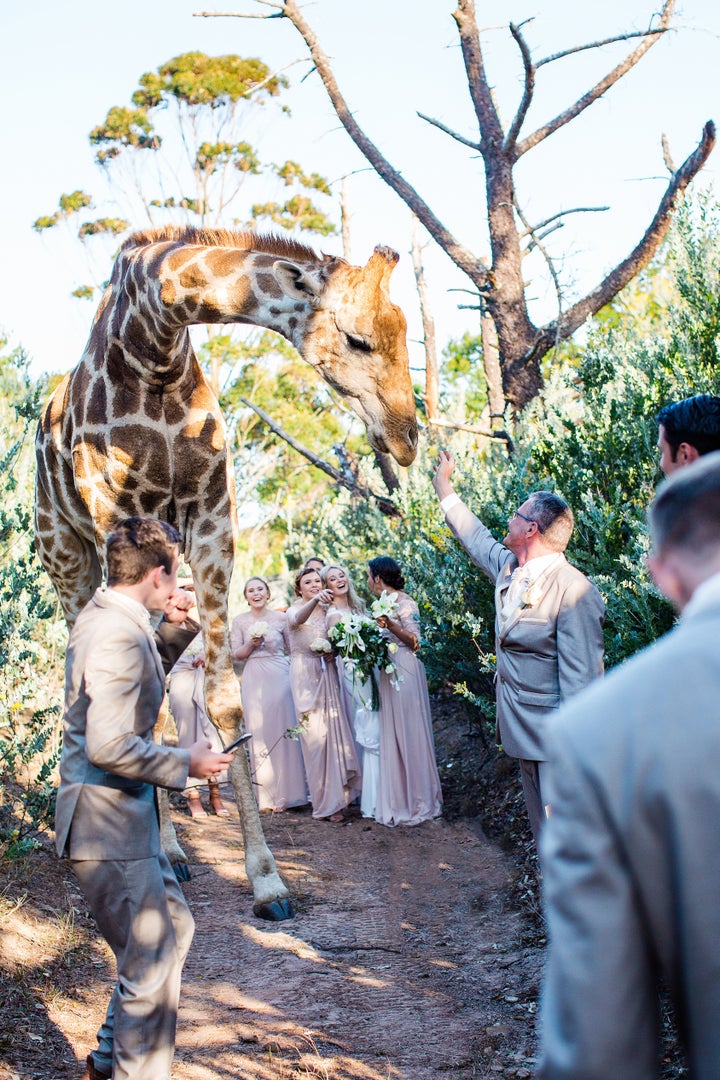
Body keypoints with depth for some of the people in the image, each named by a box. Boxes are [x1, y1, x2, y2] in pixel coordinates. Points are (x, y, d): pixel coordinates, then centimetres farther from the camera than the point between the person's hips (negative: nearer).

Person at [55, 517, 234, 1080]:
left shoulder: (108, 617, 9)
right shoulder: (119, 635, -23)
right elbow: (109, 747, -29)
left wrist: (175, 629, 11)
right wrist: (185, 763, -17)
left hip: (125, 817, 11)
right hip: (109, 827, -11)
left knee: (174, 928, 22)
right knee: (151, 964, -3)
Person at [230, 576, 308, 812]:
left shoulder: (281, 618, 3)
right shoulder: (240, 621, 6)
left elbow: (292, 649, 8)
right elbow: (236, 654, 6)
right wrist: (251, 644, -12)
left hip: (279, 677, -1)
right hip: (253, 680, 1)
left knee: (282, 730, -2)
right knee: (259, 733, 1)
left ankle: (285, 792, 7)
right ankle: (266, 795, 9)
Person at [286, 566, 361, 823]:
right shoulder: (295, 609, -2)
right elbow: (298, 619, -27)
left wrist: (332, 648, -3)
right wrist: (315, 600, -46)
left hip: (328, 674, 4)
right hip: (306, 674, -4)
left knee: (336, 731, -1)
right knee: (315, 735, -6)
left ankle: (336, 796, 9)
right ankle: (326, 802, -3)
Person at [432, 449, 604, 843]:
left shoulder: (574, 590, -19)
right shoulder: (509, 569, 7)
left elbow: (581, 678, -21)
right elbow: (477, 537, 30)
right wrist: (443, 487, 38)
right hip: (524, 735, 9)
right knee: (546, 839, 14)